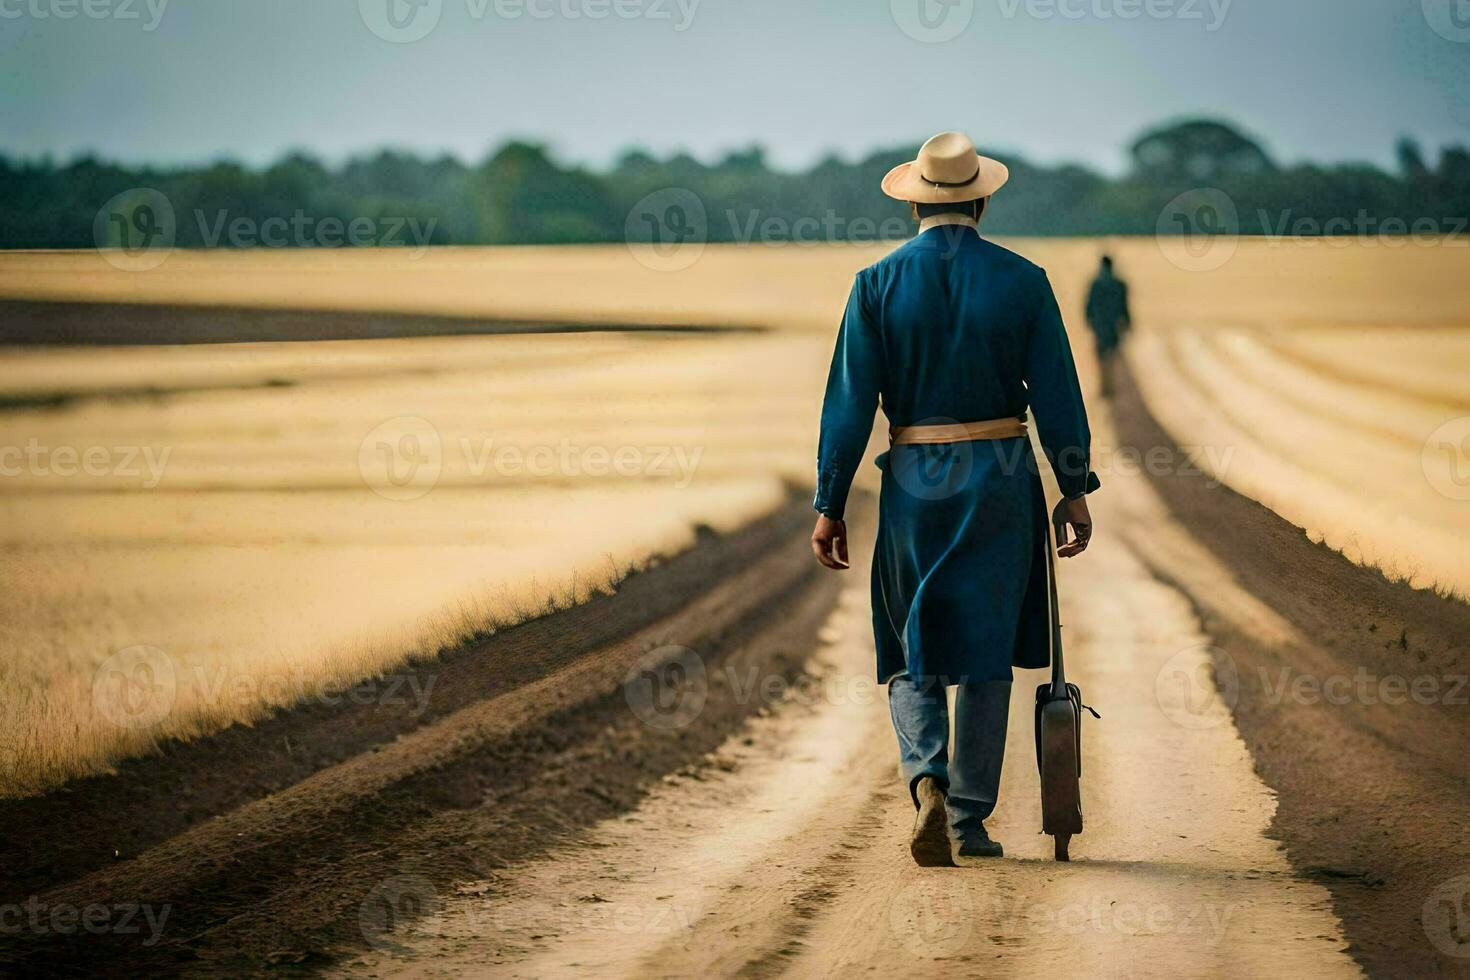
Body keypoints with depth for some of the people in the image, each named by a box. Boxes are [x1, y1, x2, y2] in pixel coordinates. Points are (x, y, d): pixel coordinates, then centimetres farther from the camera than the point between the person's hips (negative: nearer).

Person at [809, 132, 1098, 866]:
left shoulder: (878, 284, -4)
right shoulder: (1021, 282, -3)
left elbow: (849, 403, -5)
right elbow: (1057, 396, -3)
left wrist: (830, 506, 0)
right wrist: (1075, 491, 5)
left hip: (912, 482, 0)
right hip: (1000, 480, 0)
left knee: (910, 654, 11)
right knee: (985, 652, 9)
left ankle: (927, 782, -13)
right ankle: (971, 821, 10)